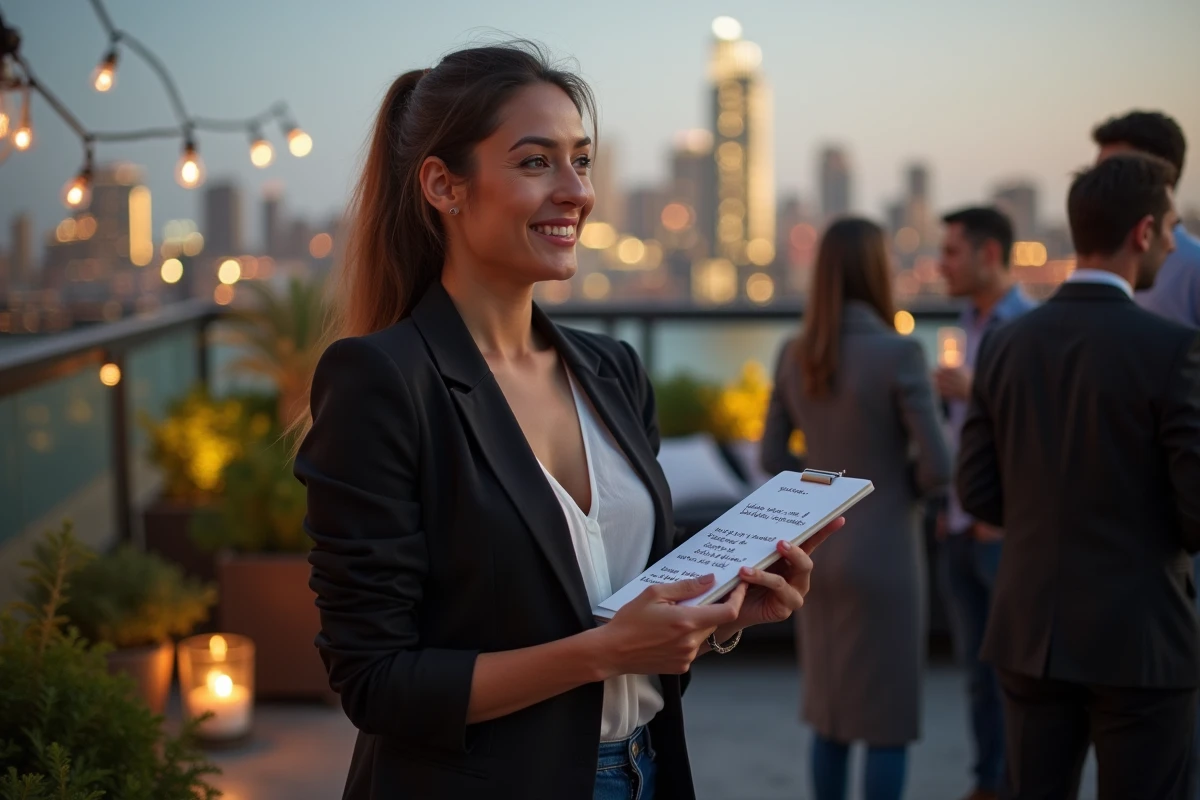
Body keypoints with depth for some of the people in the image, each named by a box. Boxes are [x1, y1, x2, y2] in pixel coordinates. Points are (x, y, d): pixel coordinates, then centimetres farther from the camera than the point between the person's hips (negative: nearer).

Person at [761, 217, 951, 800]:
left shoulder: (795, 354, 1)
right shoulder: (899, 353, -17)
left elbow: (773, 459, 8)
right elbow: (937, 465, -17)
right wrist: (907, 484, 5)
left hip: (821, 551, 6)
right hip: (883, 557, -6)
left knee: (833, 713, 18)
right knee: (891, 722, 5)